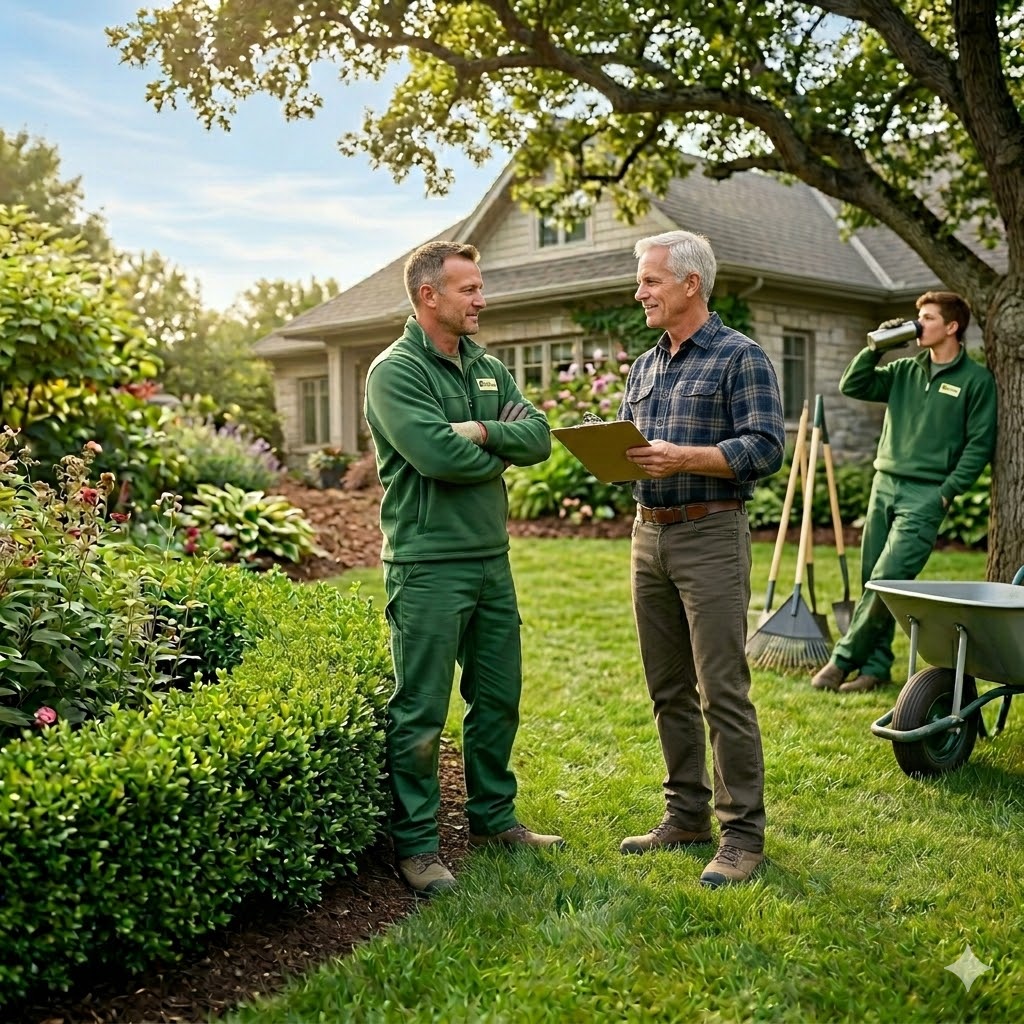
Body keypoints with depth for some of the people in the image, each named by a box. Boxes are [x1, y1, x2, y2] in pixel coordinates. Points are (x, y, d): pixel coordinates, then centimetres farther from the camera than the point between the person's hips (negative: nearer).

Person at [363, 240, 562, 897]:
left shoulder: (489, 368, 14)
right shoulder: (395, 370, -9)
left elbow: (539, 438, 2)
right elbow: (439, 456, -23)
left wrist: (482, 432, -16)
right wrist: (501, 455, -5)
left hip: (492, 557, 8)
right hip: (428, 565, -8)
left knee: (500, 698, 16)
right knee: (421, 712, -1)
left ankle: (493, 817, 32)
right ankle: (416, 844, 12)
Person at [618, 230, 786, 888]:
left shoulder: (741, 357, -5)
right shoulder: (644, 369, 17)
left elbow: (766, 448, -13)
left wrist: (683, 458, -21)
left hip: (711, 537, -7)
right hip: (649, 537, 7)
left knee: (723, 691, -5)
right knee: (669, 689, 12)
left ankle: (743, 834, 5)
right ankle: (687, 816, 24)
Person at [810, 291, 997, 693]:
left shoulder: (976, 379, -1)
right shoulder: (905, 370, 13)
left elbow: (980, 445, -4)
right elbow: (852, 386, 10)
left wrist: (946, 492, -10)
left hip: (925, 494, -5)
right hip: (884, 485, 6)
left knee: (886, 582, -12)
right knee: (872, 580, 5)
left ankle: (843, 660, -1)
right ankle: (876, 666, 14)